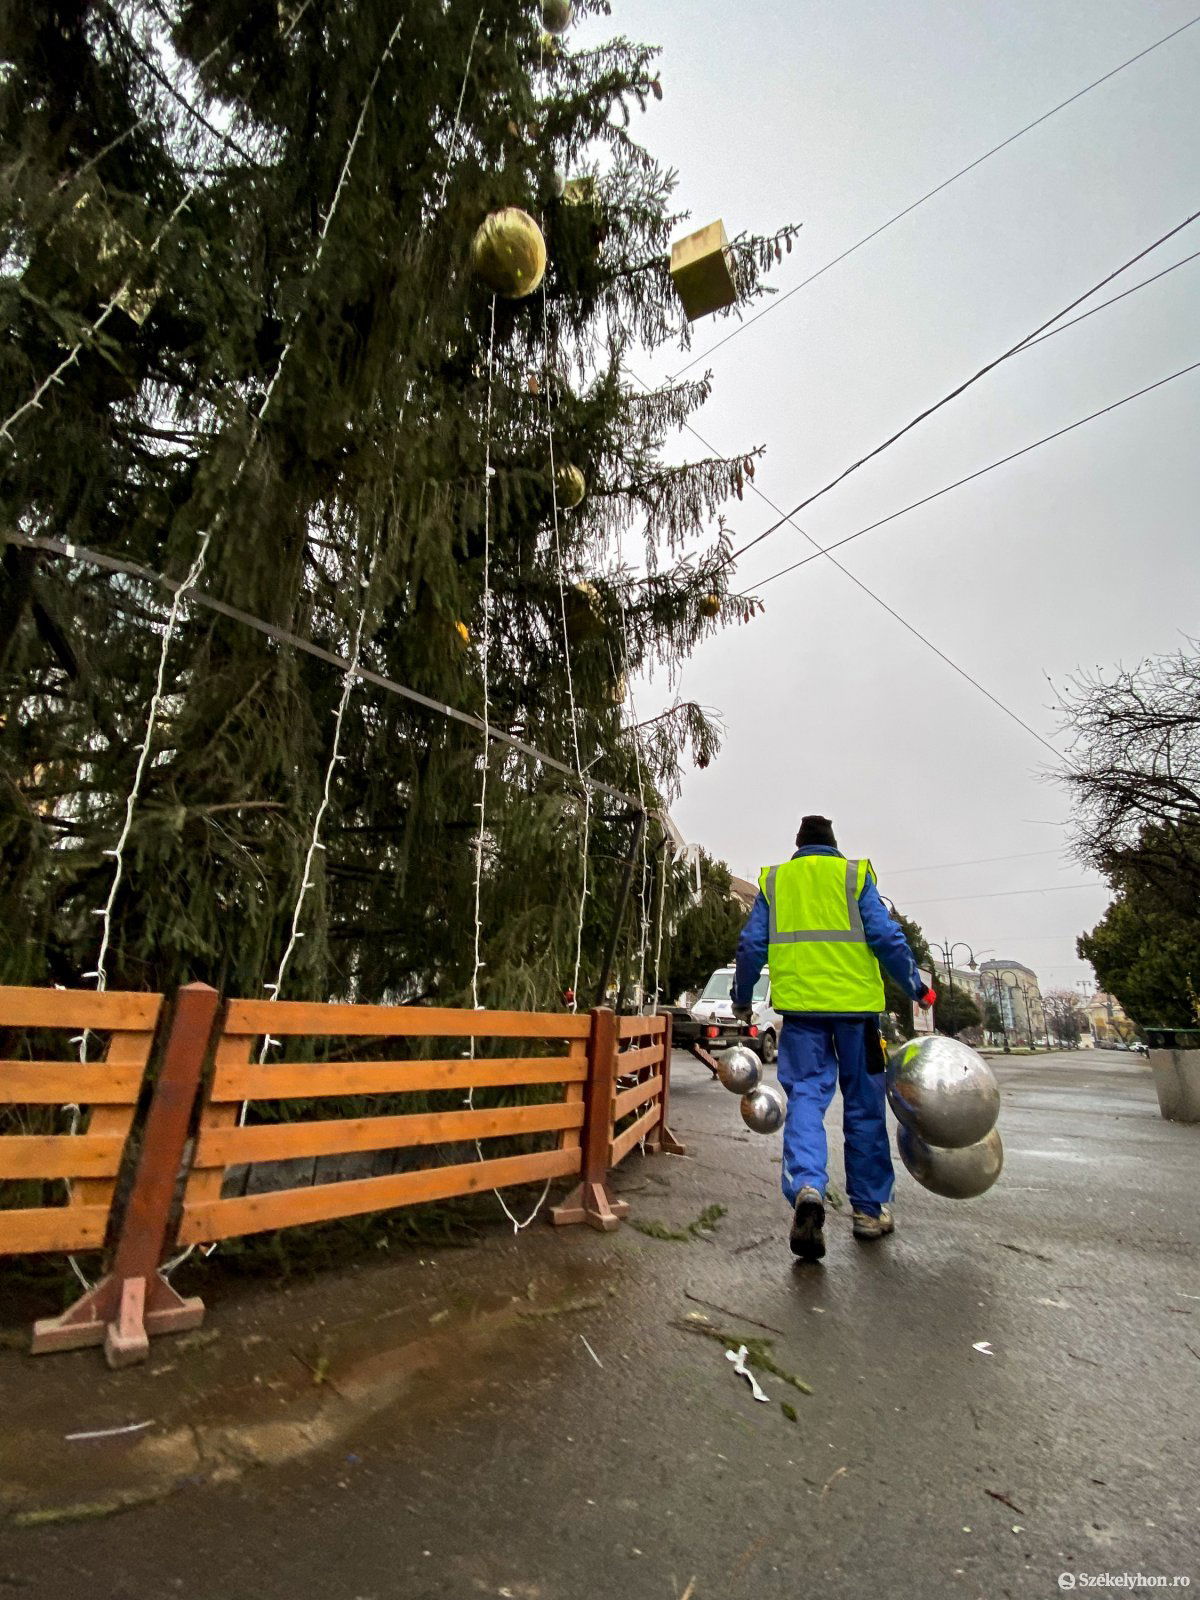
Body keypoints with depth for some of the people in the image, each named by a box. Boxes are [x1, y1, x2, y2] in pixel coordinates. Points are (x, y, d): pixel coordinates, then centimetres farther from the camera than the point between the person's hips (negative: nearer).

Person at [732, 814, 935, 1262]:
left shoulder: (773, 880, 10)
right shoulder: (855, 874, 5)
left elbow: (751, 946, 6)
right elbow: (886, 936, -2)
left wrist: (742, 1000, 17)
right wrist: (917, 987, 11)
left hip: (799, 1004, 1)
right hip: (854, 1002, 0)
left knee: (805, 1096, 3)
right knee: (864, 1104, 11)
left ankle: (806, 1188, -19)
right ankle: (869, 1209, 21)